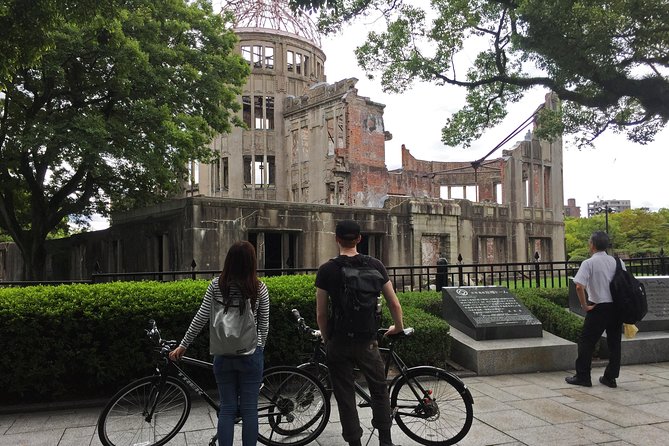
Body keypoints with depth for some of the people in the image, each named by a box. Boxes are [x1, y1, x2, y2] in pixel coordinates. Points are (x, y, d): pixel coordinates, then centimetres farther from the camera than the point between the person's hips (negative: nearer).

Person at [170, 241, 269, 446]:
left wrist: (183, 345, 7)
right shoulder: (259, 288, -6)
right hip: (251, 354, -1)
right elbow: (264, 325, 0)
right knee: (249, 409, 8)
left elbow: (200, 318, -3)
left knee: (227, 409, 11)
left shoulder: (217, 285, -5)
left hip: (223, 354, 1)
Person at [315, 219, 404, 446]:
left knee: (345, 397, 10)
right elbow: (394, 303, -1)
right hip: (367, 341, 1)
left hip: (338, 343, -1)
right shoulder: (374, 265, -3)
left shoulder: (326, 270, -7)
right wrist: (398, 327, 17)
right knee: (379, 390, 19)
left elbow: (321, 314, -5)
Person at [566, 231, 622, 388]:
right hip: (617, 307, 6)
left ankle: (582, 377, 10)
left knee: (586, 342, 5)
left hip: (598, 308, -5)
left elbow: (579, 286, -23)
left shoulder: (589, 263, -11)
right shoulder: (617, 262, 4)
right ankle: (610, 377, 20)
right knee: (614, 343, 14)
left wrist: (584, 305, -12)